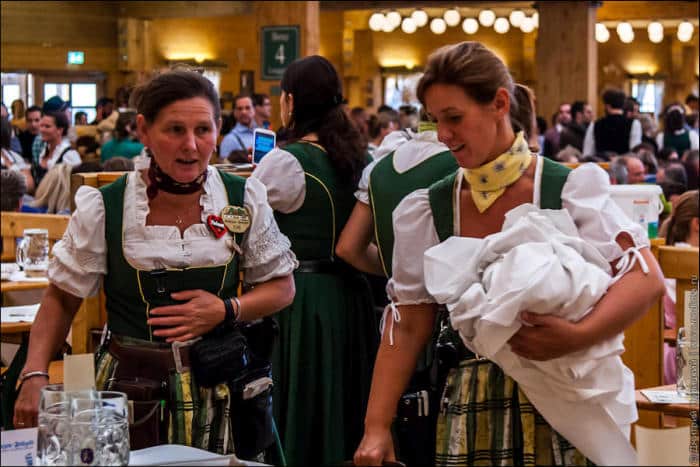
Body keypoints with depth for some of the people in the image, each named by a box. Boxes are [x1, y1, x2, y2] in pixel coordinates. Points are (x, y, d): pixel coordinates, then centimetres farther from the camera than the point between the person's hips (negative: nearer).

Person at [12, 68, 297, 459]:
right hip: (131, 388, -1)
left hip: (218, 389, 1)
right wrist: (35, 375, -9)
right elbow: (63, 298, 3)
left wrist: (227, 310, -11)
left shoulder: (245, 199, -1)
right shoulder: (104, 208, -6)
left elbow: (282, 287, 8)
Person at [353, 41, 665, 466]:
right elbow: (408, 327, 4)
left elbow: (647, 279, -17)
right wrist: (377, 427, -2)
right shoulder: (429, 211, 2)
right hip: (471, 412, 3)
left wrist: (578, 337, -33)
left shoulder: (569, 190, -9)